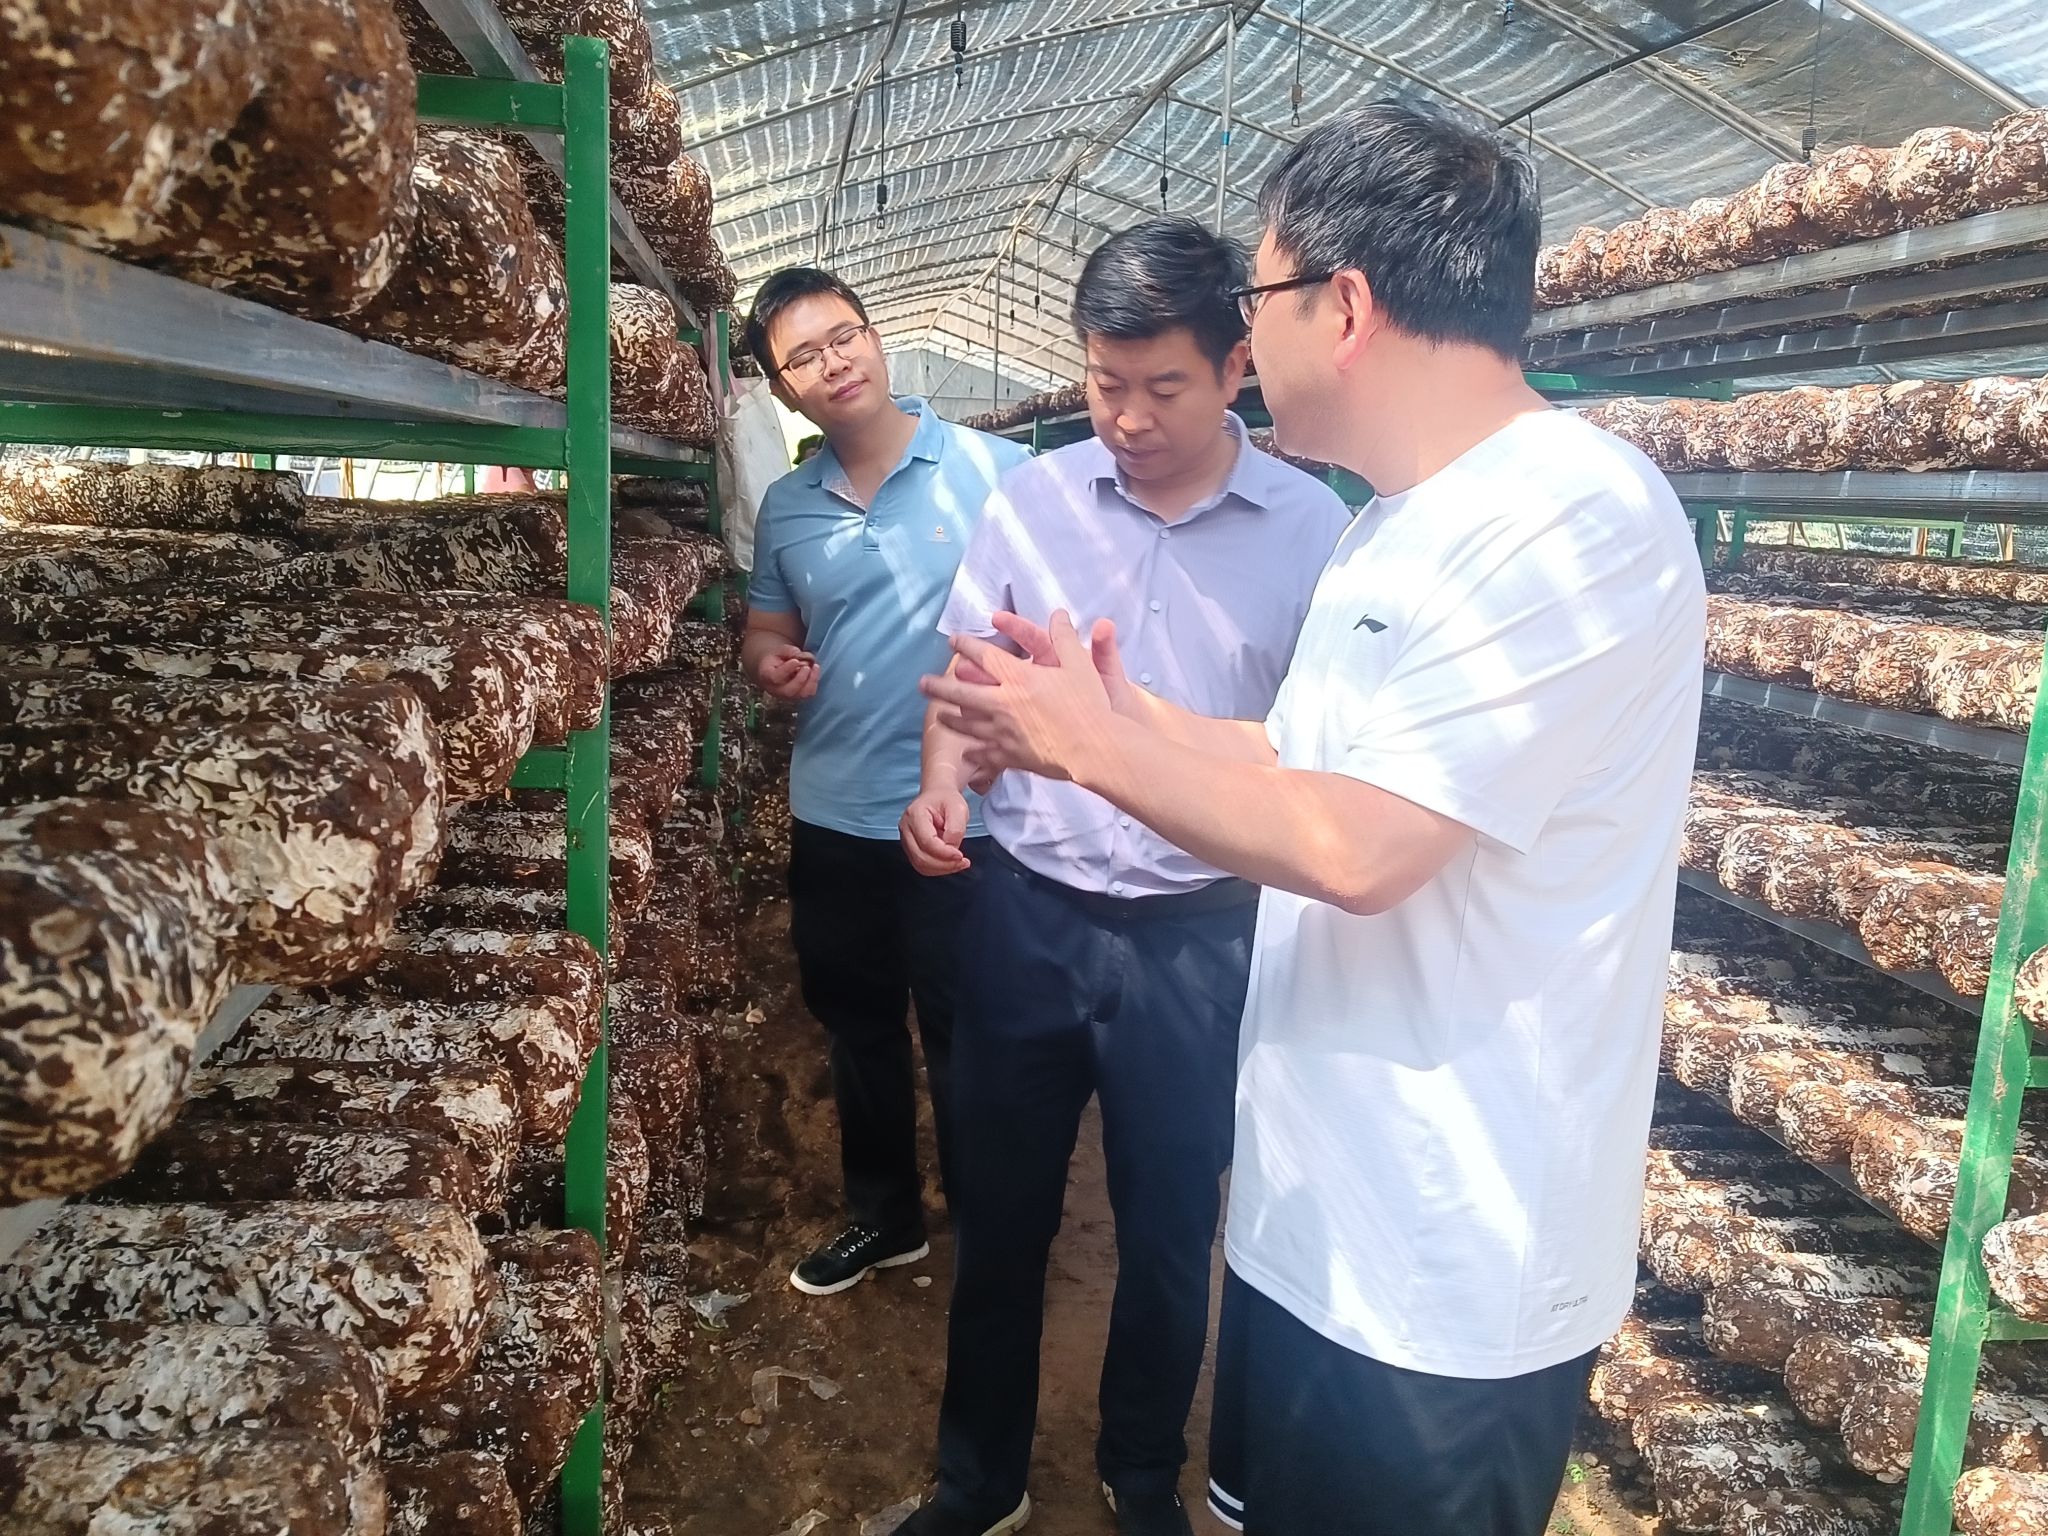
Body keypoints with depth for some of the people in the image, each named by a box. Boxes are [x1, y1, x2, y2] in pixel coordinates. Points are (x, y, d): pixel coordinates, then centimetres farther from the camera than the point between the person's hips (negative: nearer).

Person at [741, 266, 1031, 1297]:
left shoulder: (994, 470, -8)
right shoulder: (785, 508, 6)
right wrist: (772, 665, -6)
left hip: (963, 817, -5)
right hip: (832, 819, 5)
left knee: (965, 1042, 8)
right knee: (858, 1029, 19)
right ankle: (882, 1217, 41)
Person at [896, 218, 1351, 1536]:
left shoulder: (1309, 525, -6)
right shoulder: (1030, 496, -1)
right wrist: (943, 778, -13)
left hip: (1197, 934, -1)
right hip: (1027, 912, 2)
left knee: (1171, 1226, 15)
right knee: (1000, 1212, 16)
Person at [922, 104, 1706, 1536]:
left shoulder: (1573, 515, -22)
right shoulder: (1402, 521, 9)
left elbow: (1360, 847, -27)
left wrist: (1096, 745, -16)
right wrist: (1115, 713, 7)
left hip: (1444, 1273, -9)